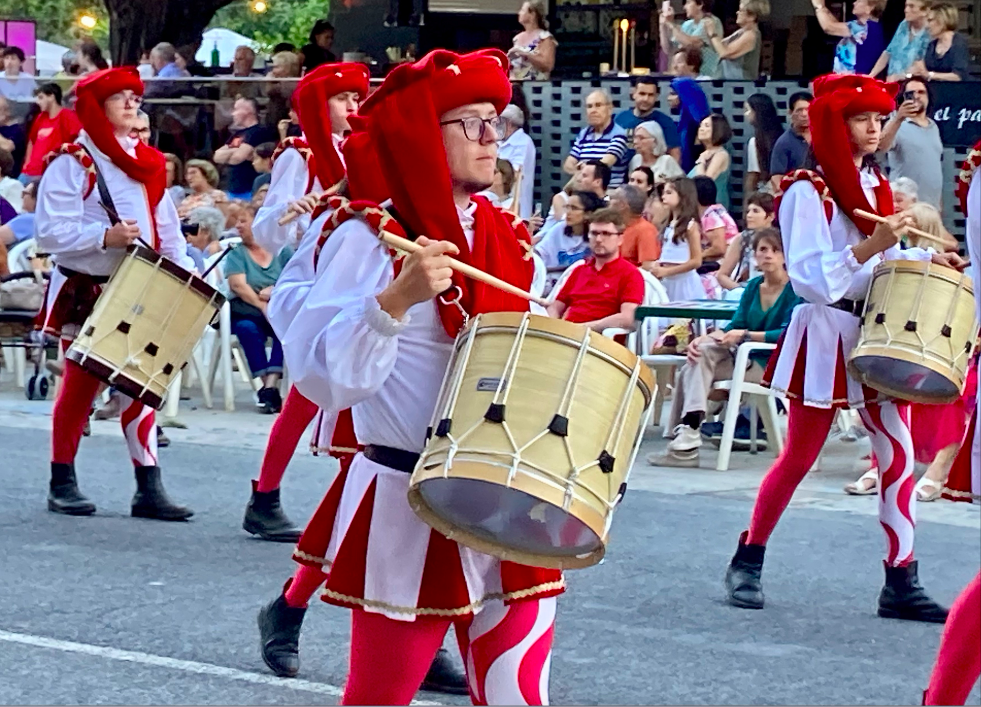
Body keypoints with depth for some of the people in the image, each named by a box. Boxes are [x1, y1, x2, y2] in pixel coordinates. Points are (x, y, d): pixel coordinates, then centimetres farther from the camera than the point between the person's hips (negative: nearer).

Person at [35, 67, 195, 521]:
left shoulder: (146, 162, 11)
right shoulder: (72, 162, -9)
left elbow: (166, 227, 13)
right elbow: (52, 231, -17)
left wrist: (183, 270, -1)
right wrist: (105, 236, -26)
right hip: (84, 292, -5)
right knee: (80, 387, 2)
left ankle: (149, 488, 1)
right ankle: (62, 484, 13)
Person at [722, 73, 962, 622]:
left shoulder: (877, 187, 12)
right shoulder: (808, 192, -10)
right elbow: (812, 277, -18)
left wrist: (926, 259, 3)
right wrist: (871, 247, -27)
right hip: (826, 335, -6)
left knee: (900, 453, -2)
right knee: (799, 457, 1)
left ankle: (902, 580, 1)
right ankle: (748, 560, 18)